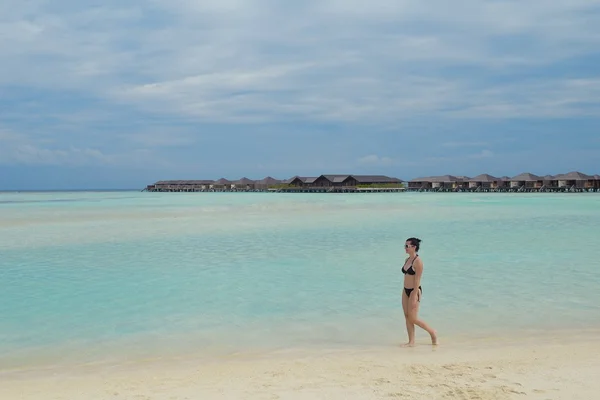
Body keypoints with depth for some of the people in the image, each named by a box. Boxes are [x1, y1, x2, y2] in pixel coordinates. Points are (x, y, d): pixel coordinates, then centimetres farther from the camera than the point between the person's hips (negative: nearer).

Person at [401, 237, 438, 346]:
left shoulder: (418, 261, -16)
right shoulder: (407, 260, 9)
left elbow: (417, 280, -18)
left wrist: (414, 297, -20)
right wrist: (405, 292, 17)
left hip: (414, 291, -8)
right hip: (406, 290, 8)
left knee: (413, 319, -4)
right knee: (407, 317, 7)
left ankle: (432, 333, 14)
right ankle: (411, 341, 13)